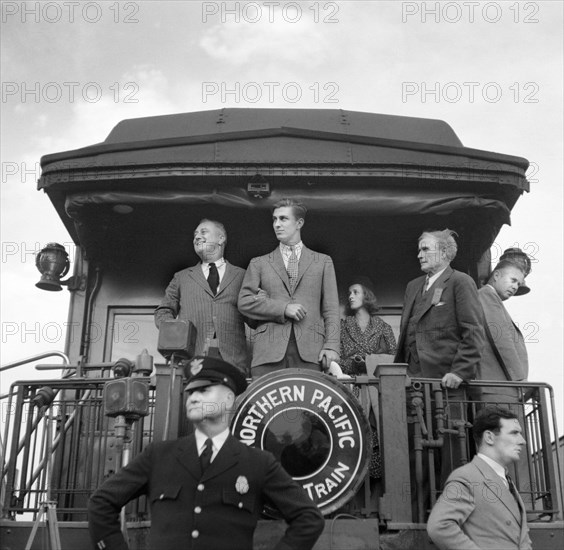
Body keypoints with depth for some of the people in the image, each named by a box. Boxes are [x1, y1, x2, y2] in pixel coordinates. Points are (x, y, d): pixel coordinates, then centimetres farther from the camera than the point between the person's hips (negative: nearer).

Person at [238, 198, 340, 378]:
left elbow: (331, 310, 11)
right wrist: (283, 309, -5)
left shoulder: (323, 262, 17)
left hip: (309, 350, 0)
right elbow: (244, 302, 6)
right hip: (269, 349, 1)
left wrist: (331, 346, -3)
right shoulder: (259, 264, 18)